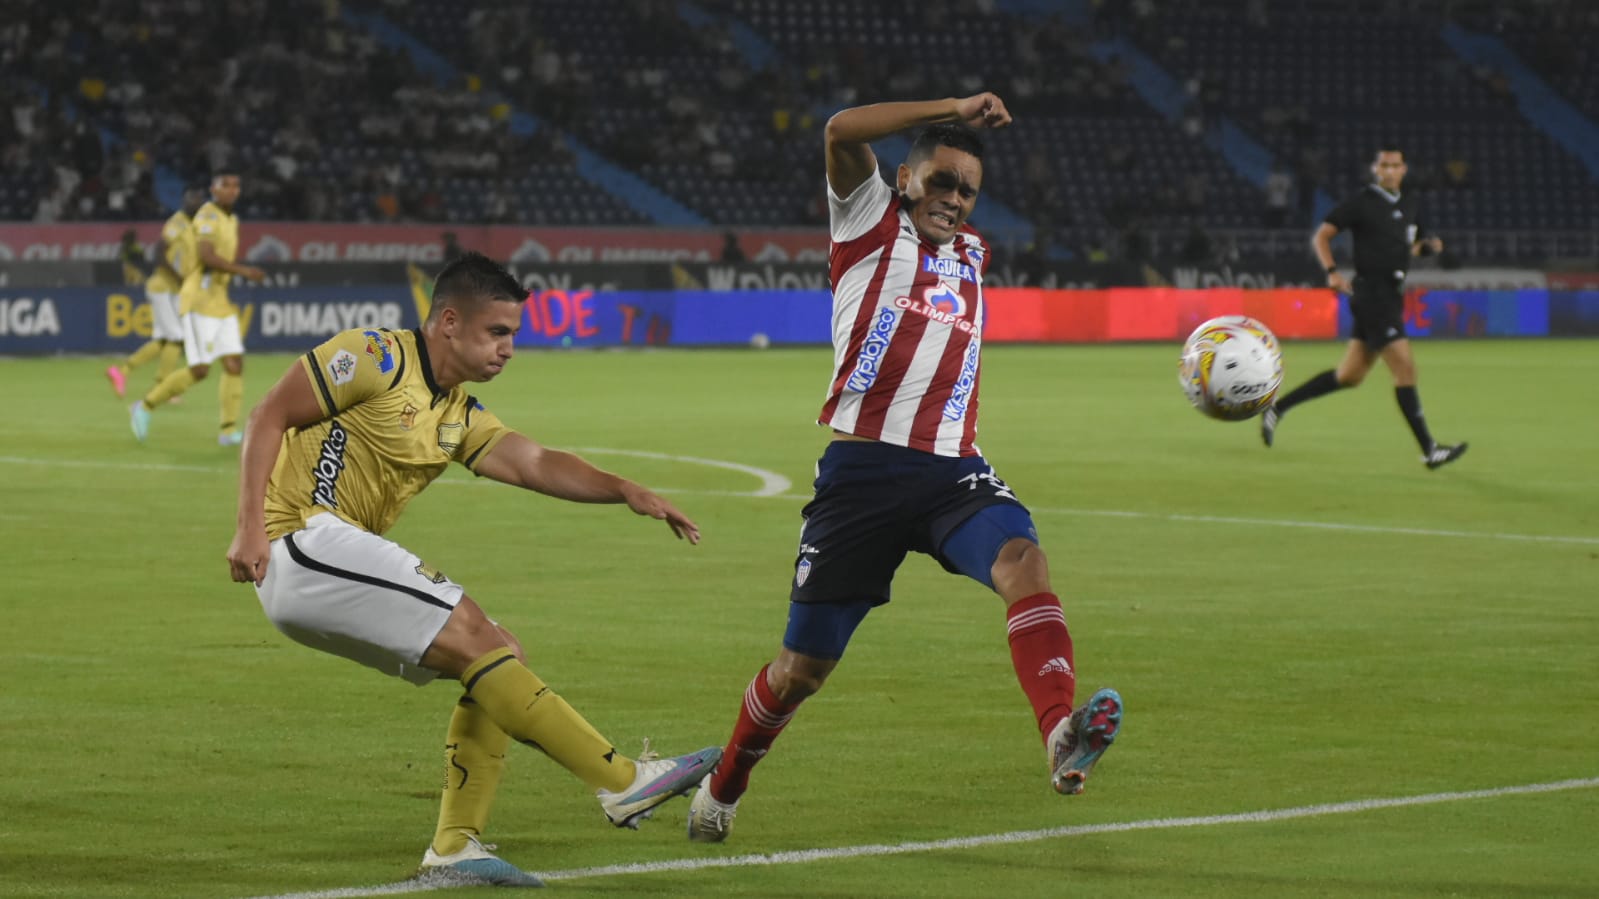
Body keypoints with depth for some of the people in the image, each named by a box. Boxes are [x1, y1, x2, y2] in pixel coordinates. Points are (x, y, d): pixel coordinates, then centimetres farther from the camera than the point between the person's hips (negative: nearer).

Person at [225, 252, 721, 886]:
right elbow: (269, 416, -9)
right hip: (306, 540, -10)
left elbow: (535, 463, 7)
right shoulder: (377, 358, -6)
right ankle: (624, 783, -18)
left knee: (501, 659, 5)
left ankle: (454, 846, 3)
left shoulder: (459, 415, 19)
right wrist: (250, 528, -19)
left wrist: (625, 491, -10)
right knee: (473, 636, -17)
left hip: (343, 570, 10)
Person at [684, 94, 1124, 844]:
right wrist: (952, 109, -15)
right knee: (803, 664, 5)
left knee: (1021, 558, -30)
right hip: (864, 467, -3)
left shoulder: (972, 254, 22)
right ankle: (721, 790, 31)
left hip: (951, 471, 3)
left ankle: (1063, 739, -50)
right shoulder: (872, 224, 6)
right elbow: (843, 131, -13)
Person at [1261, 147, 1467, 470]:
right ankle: (1429, 451, -8)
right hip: (1372, 295, -8)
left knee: (1349, 375, 11)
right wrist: (1332, 271, -20)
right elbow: (1321, 236, -5)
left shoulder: (1408, 205, 15)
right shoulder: (1361, 203, -7)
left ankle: (1277, 408, 21)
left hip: (1391, 296, 8)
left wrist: (1427, 245, 6)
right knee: (1404, 368, -11)